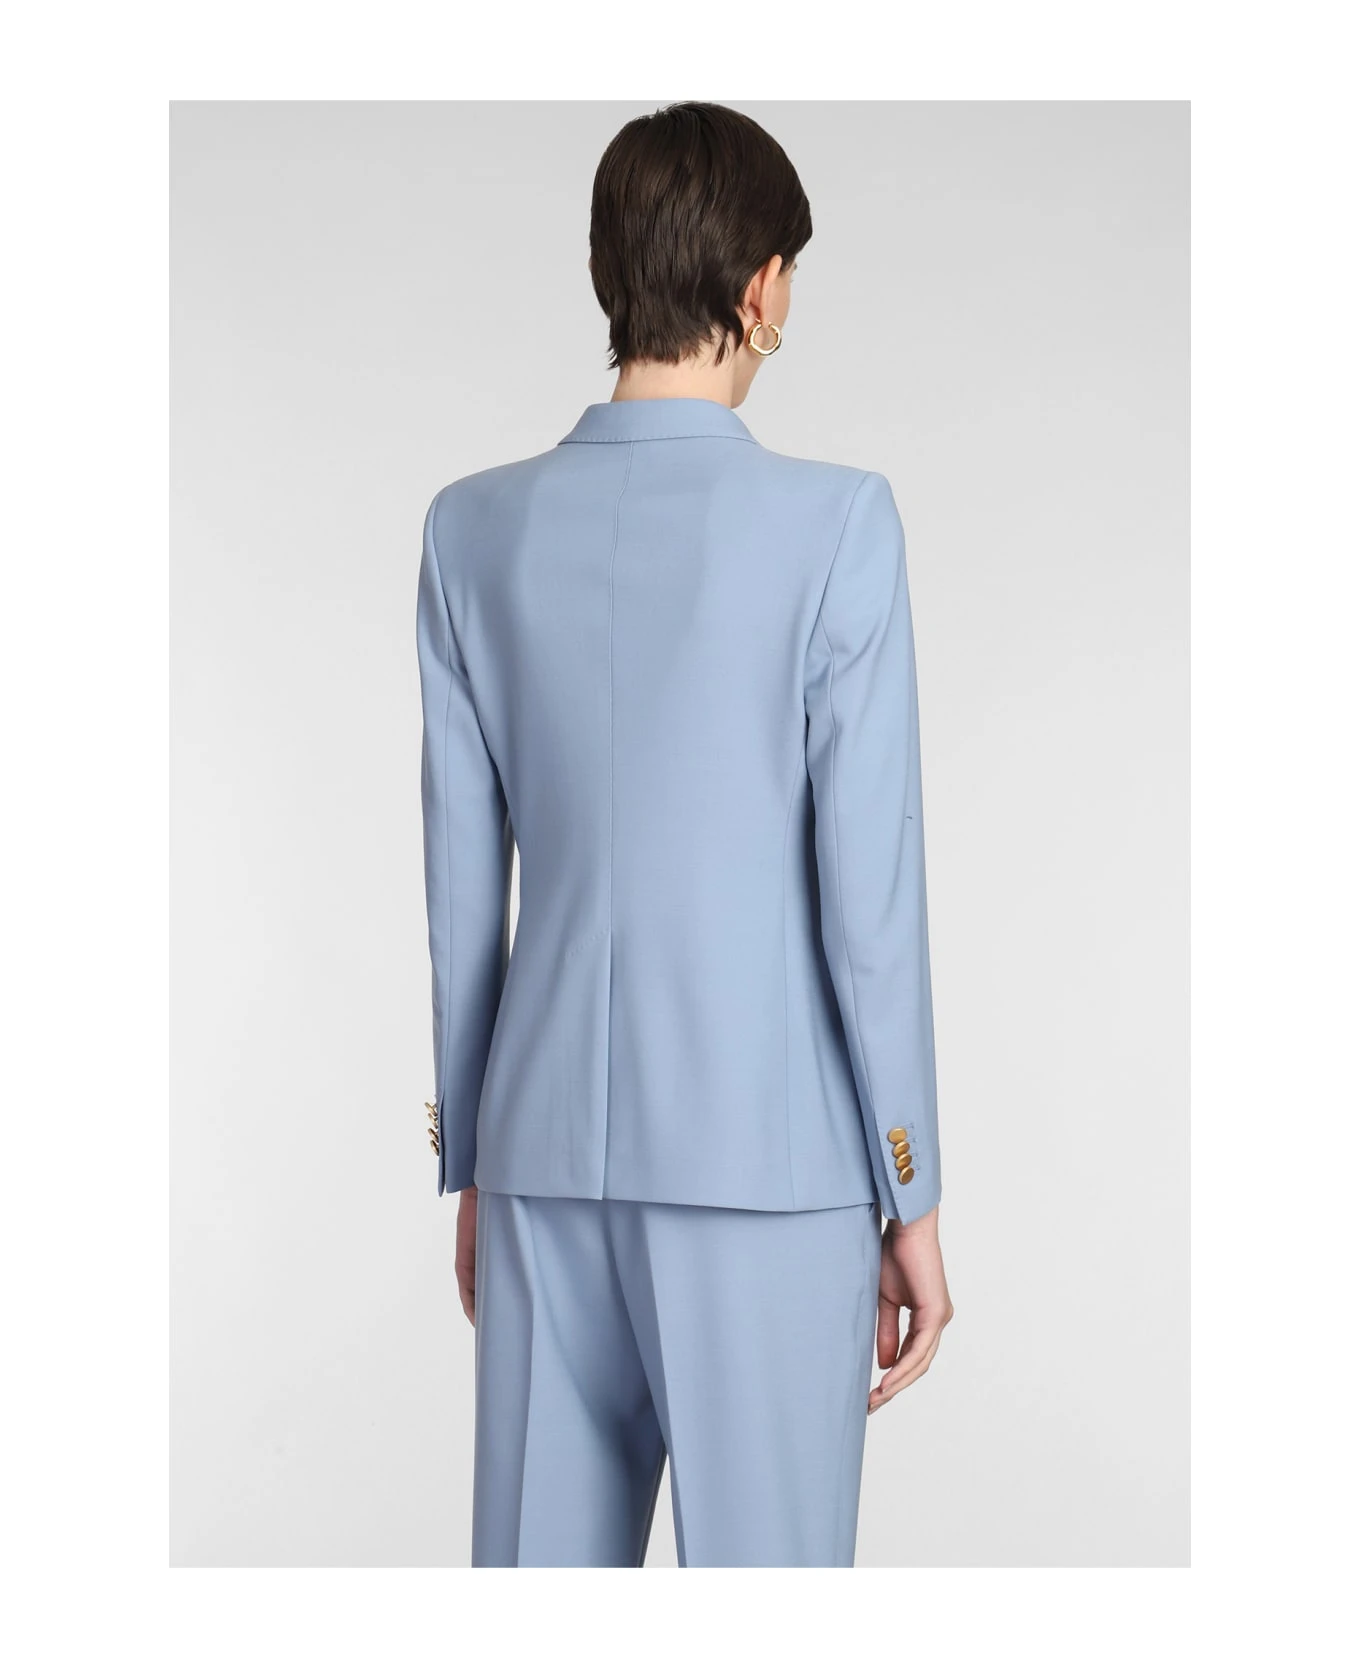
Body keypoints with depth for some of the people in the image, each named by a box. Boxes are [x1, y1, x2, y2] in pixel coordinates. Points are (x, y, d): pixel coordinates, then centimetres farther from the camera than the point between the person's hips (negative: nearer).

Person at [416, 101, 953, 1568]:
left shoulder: (475, 528, 2)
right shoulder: (835, 524, -9)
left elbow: (460, 885, 6)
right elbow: (870, 889, -9)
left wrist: (472, 1166, 15)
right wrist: (911, 1193, 0)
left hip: (544, 1161, 4)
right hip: (769, 1166, -4)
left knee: (541, 1552, 13)